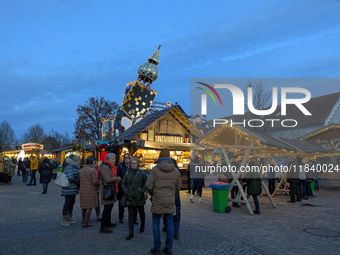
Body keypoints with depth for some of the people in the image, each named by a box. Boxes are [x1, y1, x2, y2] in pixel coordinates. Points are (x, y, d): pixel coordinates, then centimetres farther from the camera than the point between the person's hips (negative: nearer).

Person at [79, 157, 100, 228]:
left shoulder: (81, 171, 8)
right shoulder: (92, 170, -13)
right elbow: (95, 181, -17)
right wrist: (100, 184, 2)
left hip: (82, 191, 7)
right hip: (90, 191, -7)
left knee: (83, 207, 17)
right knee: (89, 207, 1)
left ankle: (83, 221, 29)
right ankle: (86, 223, 2)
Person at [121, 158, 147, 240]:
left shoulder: (142, 173, -3)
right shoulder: (127, 173, 4)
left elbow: (146, 183, 0)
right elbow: (123, 183, 12)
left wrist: (142, 191, -10)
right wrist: (126, 191, -2)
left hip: (139, 197, -1)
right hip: (130, 197, 1)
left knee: (141, 212, 14)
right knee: (131, 214, 0)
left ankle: (142, 225, 41)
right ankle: (130, 233, 4)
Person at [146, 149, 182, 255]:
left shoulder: (155, 169, -8)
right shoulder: (175, 170, 2)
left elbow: (149, 186, -10)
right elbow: (178, 187, 6)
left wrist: (152, 194, 9)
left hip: (157, 201, -3)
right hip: (170, 201, 3)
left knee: (156, 223, 10)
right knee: (169, 223, 12)